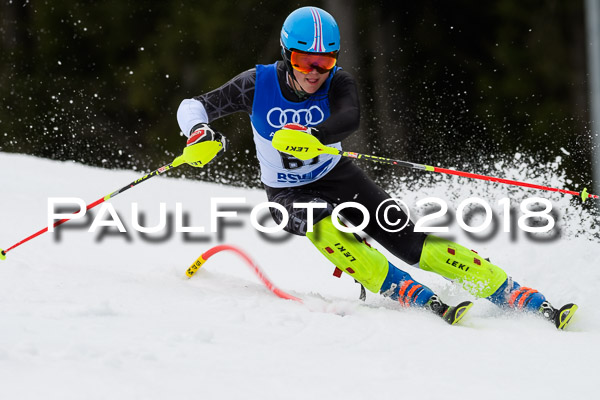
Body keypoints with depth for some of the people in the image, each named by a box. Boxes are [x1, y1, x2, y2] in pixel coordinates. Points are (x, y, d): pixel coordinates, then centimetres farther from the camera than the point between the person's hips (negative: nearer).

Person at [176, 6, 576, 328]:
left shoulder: (338, 82, -18)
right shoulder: (259, 84, -18)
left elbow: (349, 119, -39)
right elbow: (194, 106, -12)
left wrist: (311, 137, -60)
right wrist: (200, 132, -36)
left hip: (337, 177, 1)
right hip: (289, 196, -1)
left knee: (409, 240, -16)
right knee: (323, 226, -36)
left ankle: (530, 301, -20)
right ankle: (424, 301, -40)